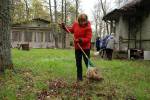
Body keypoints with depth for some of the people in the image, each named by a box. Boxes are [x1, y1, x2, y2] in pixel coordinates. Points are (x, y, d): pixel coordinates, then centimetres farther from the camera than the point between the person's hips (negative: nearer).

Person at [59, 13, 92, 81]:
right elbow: (71, 30, 19)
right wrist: (64, 27, 9)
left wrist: (82, 40, -34)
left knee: (87, 62, -2)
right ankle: (79, 77, 21)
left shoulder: (88, 27, -17)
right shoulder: (75, 24, 0)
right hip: (77, 47, 6)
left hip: (85, 47, -5)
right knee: (78, 63, 11)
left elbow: (88, 38, -20)